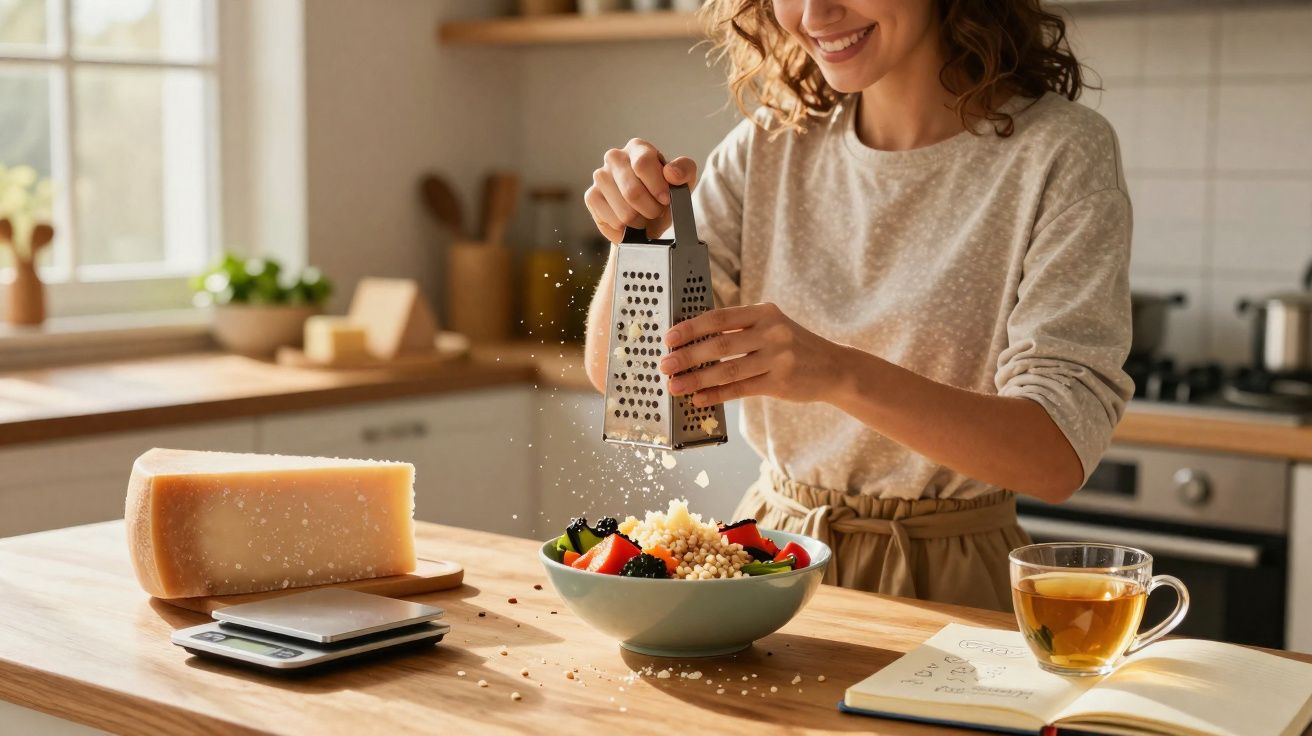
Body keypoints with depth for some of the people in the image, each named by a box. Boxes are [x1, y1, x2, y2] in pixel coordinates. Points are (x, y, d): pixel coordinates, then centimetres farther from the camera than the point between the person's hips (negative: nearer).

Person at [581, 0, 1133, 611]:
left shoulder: (1061, 153, -7)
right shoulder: (768, 146, 7)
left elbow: (1059, 456, -17)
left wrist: (843, 373, -30)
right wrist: (637, 238, -12)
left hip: (946, 585, -3)